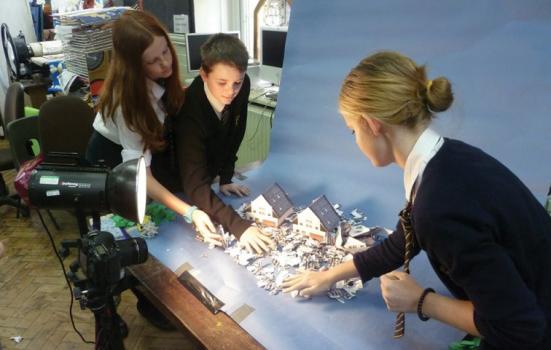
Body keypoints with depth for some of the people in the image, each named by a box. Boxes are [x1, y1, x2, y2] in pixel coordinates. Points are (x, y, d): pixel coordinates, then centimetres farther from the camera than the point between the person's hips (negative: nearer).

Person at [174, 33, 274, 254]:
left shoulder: (242, 87, -22)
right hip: (180, 188, -5)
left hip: (206, 175, 5)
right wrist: (238, 226, -55)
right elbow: (194, 186, -46)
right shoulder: (190, 112, -40)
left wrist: (226, 179, -5)